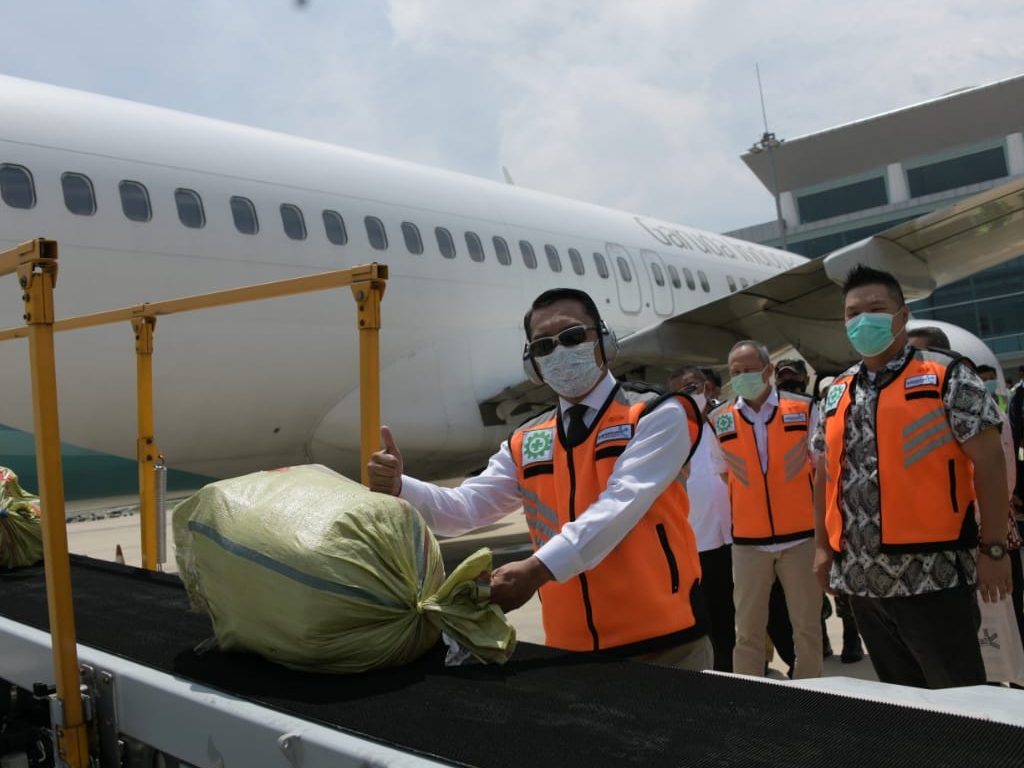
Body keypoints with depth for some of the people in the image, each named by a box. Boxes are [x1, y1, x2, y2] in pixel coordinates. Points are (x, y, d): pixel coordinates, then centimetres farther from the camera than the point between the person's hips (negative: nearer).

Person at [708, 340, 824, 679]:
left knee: (808, 625, 10)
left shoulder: (804, 410, -1)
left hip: (800, 536, 0)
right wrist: (736, 513, 4)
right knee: (747, 630, 7)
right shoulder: (719, 421, 0)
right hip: (748, 541, 0)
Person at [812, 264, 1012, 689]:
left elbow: (989, 462, -7)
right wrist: (823, 547, 14)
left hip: (931, 575, -5)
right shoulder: (836, 394, 12)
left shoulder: (946, 376, -4)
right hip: (863, 578, 6)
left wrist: (994, 548, -11)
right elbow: (825, 476, 17)